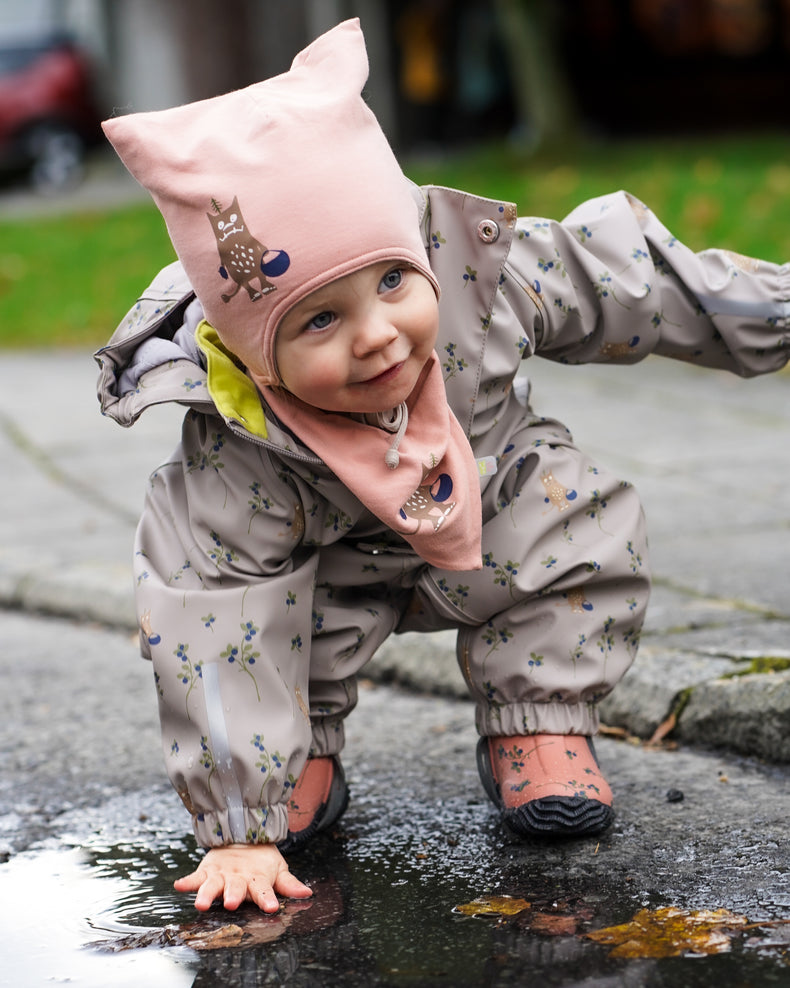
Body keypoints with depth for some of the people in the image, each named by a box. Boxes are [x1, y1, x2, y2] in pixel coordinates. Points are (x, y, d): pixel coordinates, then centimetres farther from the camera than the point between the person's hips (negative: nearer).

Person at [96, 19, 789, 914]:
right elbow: (220, 630, -34)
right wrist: (239, 827, -34)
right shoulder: (232, 446, -38)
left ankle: (538, 727, -1)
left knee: (586, 524, -21)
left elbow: (623, 283, -15)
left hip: (491, 522, 2)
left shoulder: (481, 269, -33)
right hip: (332, 564, -2)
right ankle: (304, 752, -1)